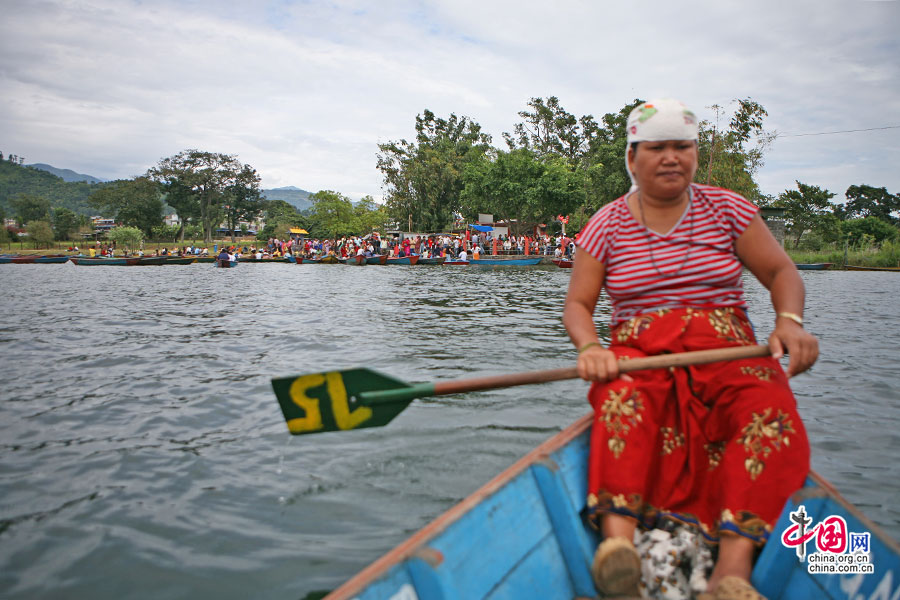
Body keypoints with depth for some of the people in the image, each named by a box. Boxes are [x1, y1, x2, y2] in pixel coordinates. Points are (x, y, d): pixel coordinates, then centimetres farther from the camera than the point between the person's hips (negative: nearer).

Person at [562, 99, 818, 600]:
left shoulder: (726, 209, 10)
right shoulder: (608, 224, 7)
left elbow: (782, 272, 10)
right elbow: (578, 304, 4)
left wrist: (790, 322, -12)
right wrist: (589, 347, -19)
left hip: (727, 349, 1)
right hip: (640, 352, 0)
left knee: (772, 411, -32)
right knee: (623, 398, -37)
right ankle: (618, 537, -48)